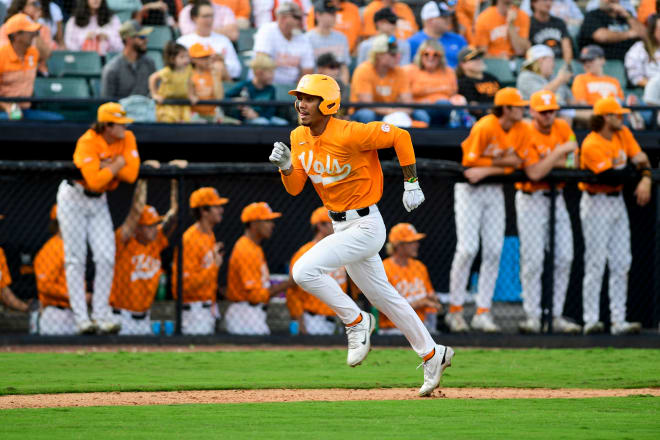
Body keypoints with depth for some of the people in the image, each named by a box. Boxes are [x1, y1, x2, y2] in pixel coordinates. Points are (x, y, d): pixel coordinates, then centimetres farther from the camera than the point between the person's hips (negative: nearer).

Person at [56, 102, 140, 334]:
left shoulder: (127, 139, -7)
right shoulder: (88, 143, -25)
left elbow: (131, 174, -15)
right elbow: (95, 181, -34)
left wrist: (106, 166, -24)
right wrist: (117, 164, -21)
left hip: (99, 202, 5)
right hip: (74, 199, -5)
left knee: (106, 257, -3)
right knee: (76, 259, -5)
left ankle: (102, 314, 3)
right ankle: (81, 318, -5)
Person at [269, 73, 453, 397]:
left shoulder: (349, 135, -22)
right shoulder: (299, 138, 2)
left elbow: (400, 136, -15)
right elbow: (294, 188, 4)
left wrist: (411, 184, -11)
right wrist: (286, 165, -17)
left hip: (365, 226, -9)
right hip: (341, 227, 9)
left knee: (304, 270, -22)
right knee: (383, 296, 17)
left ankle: (356, 321, -4)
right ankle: (432, 355, 29)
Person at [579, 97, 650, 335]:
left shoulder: (623, 134, 6)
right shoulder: (591, 145, -19)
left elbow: (641, 158, 3)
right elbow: (611, 177, -24)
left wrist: (646, 179, -16)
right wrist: (632, 170, -9)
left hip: (618, 201, 8)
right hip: (597, 203, -8)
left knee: (622, 264, 5)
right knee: (596, 264, -7)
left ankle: (618, 321, 8)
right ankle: (591, 321, -5)